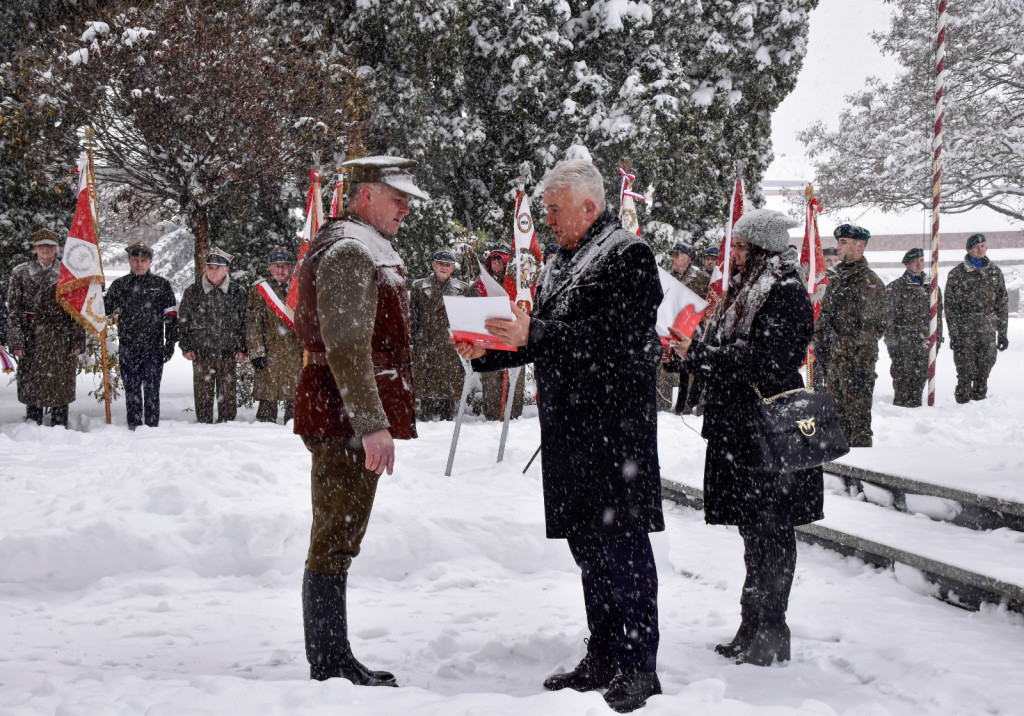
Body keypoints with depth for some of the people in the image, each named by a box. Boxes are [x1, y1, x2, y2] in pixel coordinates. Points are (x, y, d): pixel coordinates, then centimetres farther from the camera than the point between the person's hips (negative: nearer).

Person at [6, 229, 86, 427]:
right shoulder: (20, 273, 6)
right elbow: (13, 310, 4)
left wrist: (77, 341, -2)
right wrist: (16, 342, -4)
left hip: (62, 339, 0)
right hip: (31, 339, 0)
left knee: (61, 386, 2)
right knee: (31, 386, 3)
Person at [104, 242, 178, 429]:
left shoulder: (161, 284, 4)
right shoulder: (119, 285, 8)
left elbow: (171, 316, 4)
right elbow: (105, 309, 13)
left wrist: (170, 344, -1)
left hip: (154, 348, -2)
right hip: (128, 348, 2)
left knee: (151, 390, 1)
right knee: (131, 390, 7)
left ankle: (152, 426, 6)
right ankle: (133, 426, 14)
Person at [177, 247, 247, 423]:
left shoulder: (238, 292, 4)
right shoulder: (192, 292, 4)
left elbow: (244, 322, 8)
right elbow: (182, 322, 9)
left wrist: (242, 349, 2)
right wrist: (186, 348, 2)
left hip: (228, 354, 0)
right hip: (201, 355, 0)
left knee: (227, 394, 5)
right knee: (203, 394, 4)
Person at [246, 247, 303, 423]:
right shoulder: (259, 291, 6)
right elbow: (253, 323, 1)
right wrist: (257, 352, -8)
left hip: (296, 354, 2)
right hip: (269, 354, -2)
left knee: (295, 398, 3)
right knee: (268, 398, -3)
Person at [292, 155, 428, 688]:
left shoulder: (367, 249, 20)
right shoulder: (348, 252, -14)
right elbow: (347, 348, -23)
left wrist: (377, 418, 27)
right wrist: (372, 424, -26)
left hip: (344, 418, 11)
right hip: (345, 419, -11)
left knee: (338, 542, 15)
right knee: (335, 543, -5)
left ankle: (335, 662, 24)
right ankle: (330, 669, 1)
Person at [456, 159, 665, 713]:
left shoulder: (628, 256, -8)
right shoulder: (560, 266, 18)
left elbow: (614, 335, -20)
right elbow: (543, 341, 23)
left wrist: (534, 333, -23)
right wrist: (485, 353, 8)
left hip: (615, 425, -8)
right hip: (568, 429, 9)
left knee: (621, 542, -7)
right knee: (585, 540, 12)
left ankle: (640, 668, -1)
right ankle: (604, 658, 21)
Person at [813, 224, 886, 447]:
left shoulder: (870, 282, -9)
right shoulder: (836, 280, 16)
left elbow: (872, 327, -14)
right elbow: (823, 318, 21)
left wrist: (862, 366, -17)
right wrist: (820, 348, 13)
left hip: (856, 360, -8)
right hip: (833, 359, 8)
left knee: (858, 414, -5)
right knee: (837, 413, 13)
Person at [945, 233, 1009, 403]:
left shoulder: (995, 272, 11)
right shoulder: (957, 273, 0)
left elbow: (1002, 304, 13)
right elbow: (951, 306, -2)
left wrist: (1002, 334, 8)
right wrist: (954, 335, -9)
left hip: (988, 332, 3)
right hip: (965, 332, -3)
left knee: (984, 370, 5)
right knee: (965, 372, -4)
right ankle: (963, 401, 4)